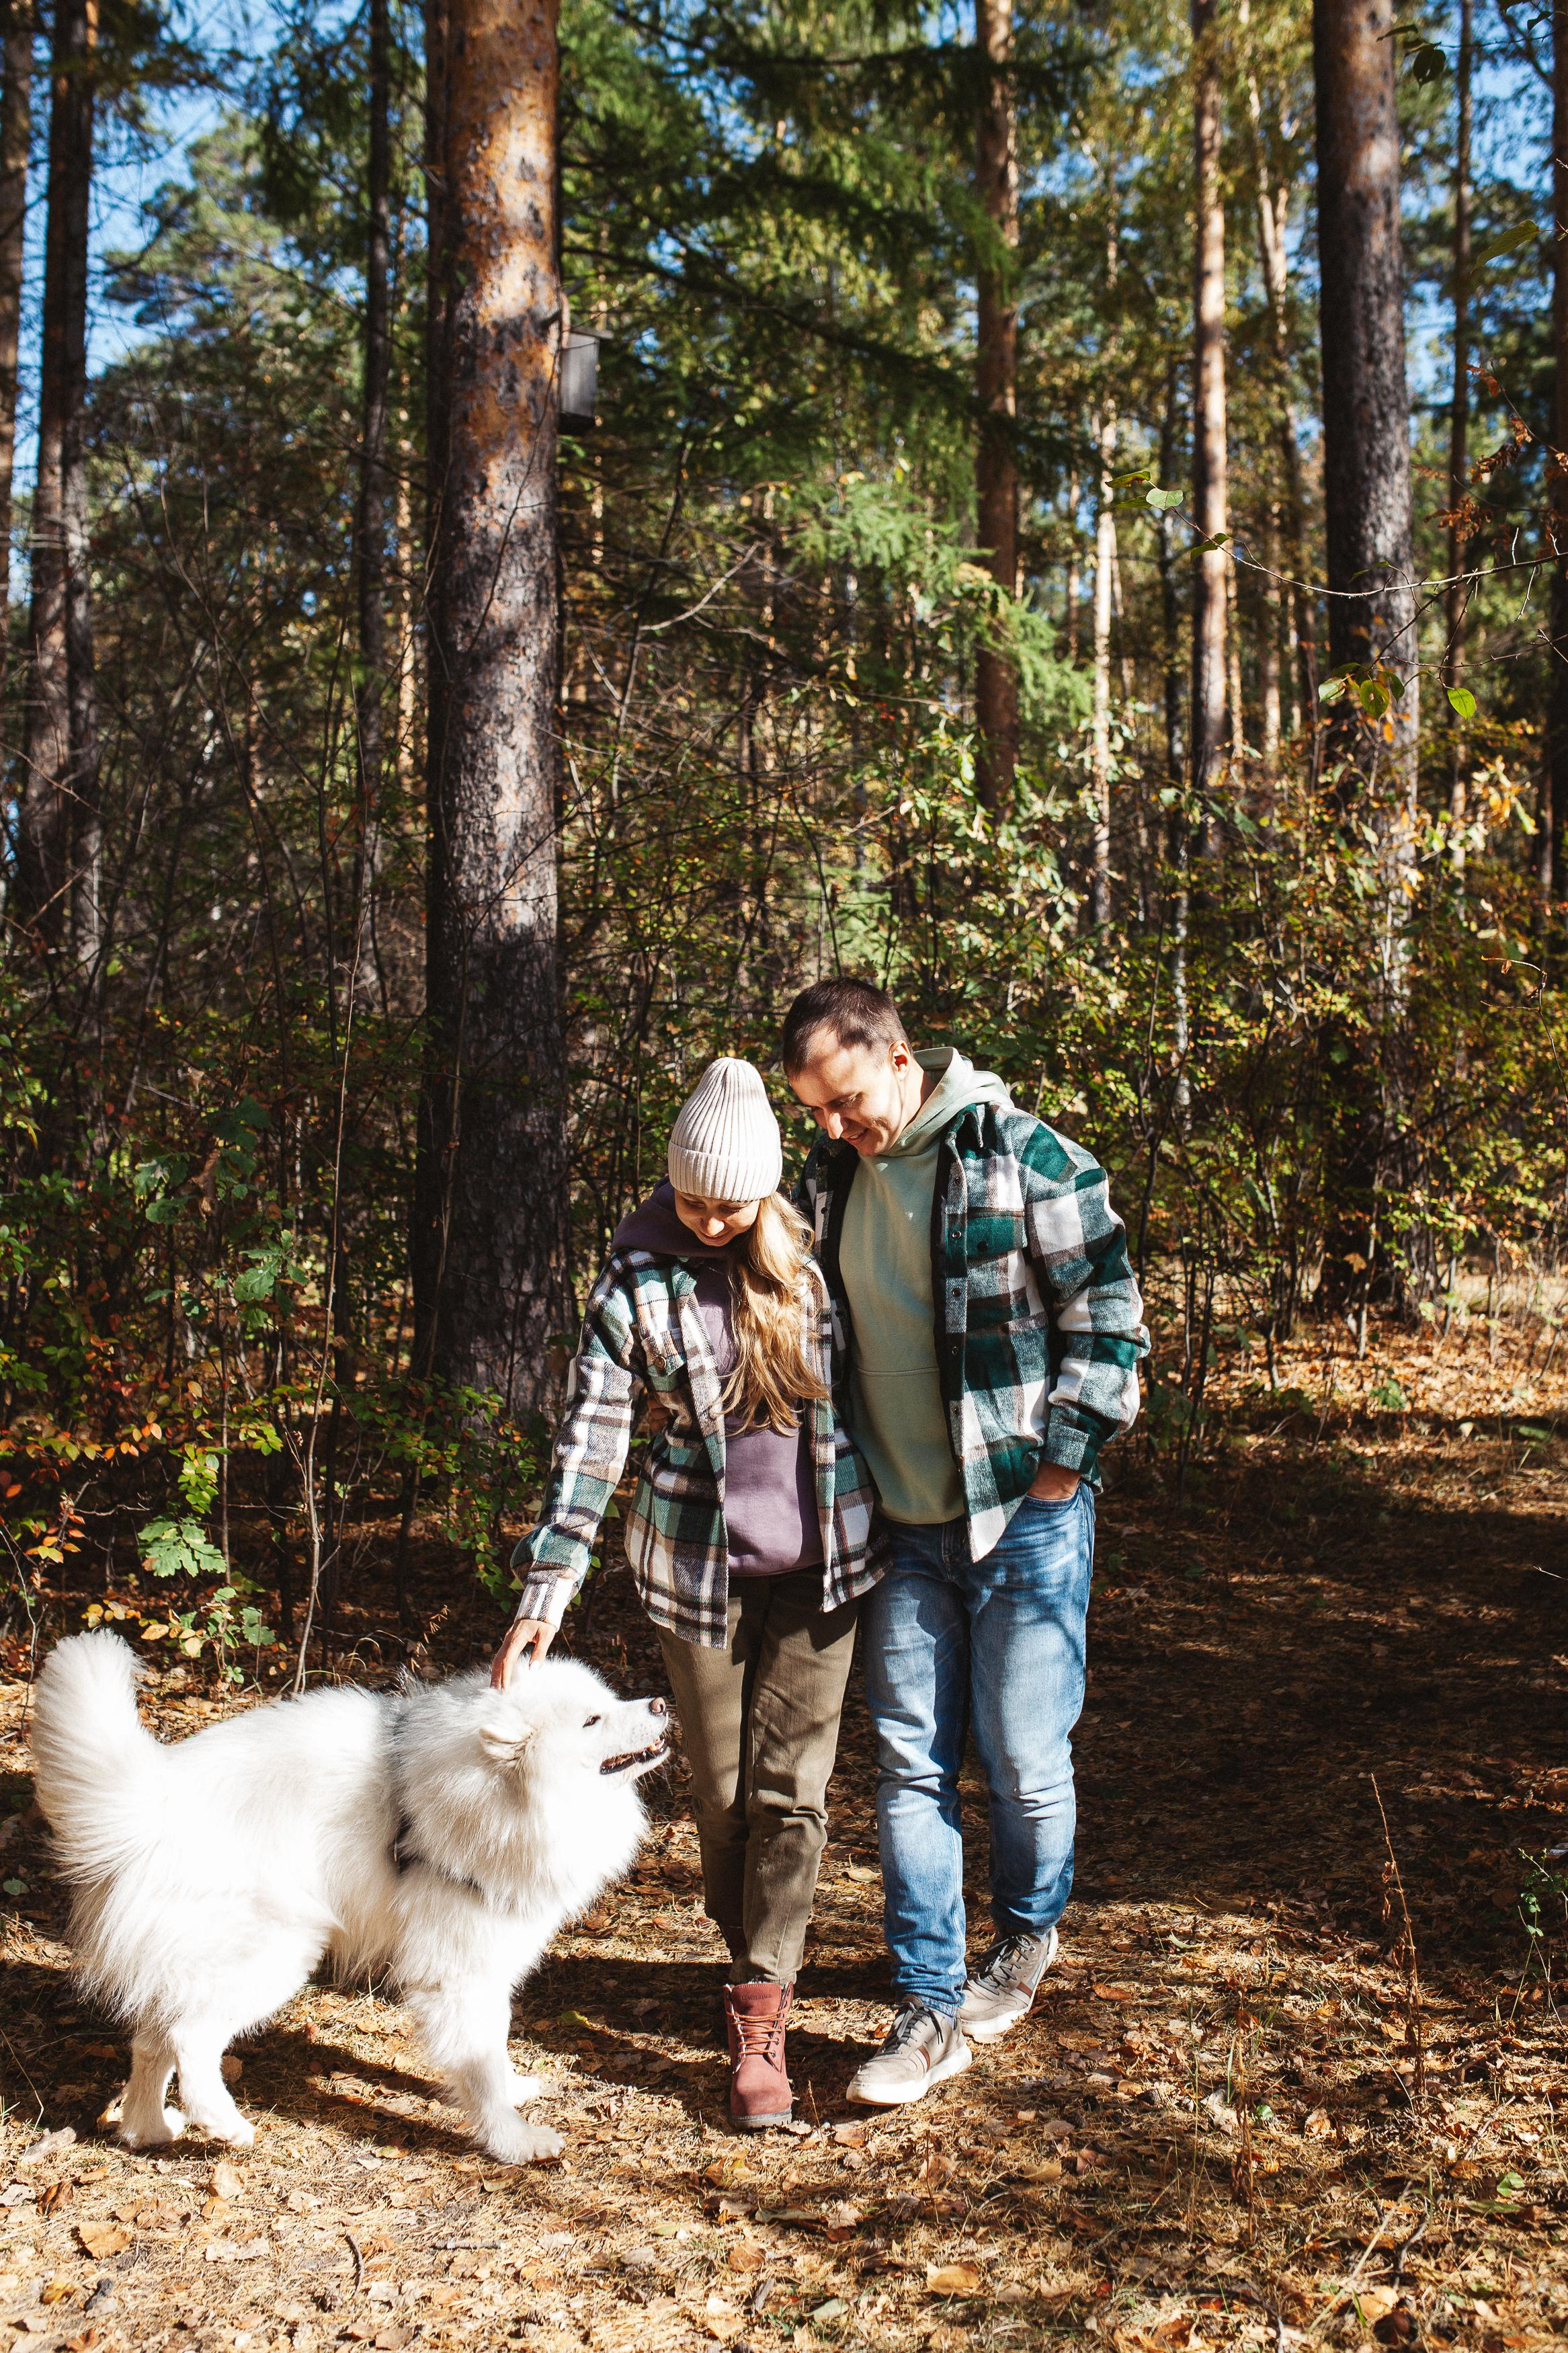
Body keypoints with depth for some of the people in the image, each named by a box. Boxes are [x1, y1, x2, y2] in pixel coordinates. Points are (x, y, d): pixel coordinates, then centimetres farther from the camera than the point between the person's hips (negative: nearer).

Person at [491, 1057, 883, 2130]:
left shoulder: (808, 1247, -3)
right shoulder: (639, 1282, -8)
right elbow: (592, 1438, -11)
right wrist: (547, 1589, -17)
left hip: (821, 1555, 1)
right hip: (700, 1561, -1)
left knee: (793, 1787, -2)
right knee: (723, 1790, 8)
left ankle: (760, 2020, 2)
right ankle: (754, 1958, 29)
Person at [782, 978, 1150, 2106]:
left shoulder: (1026, 1157, -11)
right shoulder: (831, 1175, 6)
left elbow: (1110, 1312, -8)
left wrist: (1063, 1459, -11)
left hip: (1025, 1517, -5)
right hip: (904, 1525, 5)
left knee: (1025, 1758, 3)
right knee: (912, 1764, 5)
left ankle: (1027, 1939, 31)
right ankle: (931, 2009, 13)